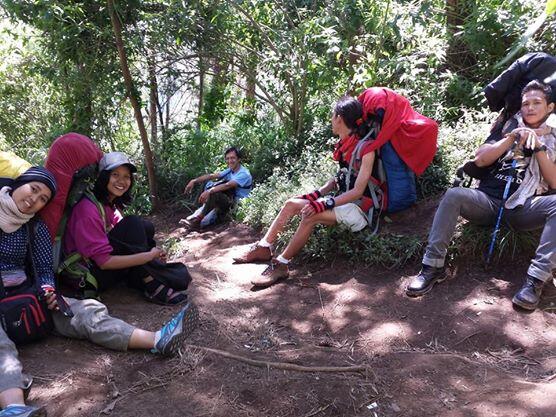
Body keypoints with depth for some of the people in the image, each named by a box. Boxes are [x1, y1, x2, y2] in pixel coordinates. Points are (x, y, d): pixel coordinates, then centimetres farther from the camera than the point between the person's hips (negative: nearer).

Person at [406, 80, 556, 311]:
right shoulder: (508, 128, 20)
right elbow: (480, 160, 6)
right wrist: (512, 138, -1)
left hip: (523, 209, 0)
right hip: (489, 201, 1)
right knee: (453, 195, -28)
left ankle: (536, 279, -35)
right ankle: (433, 266, -27)